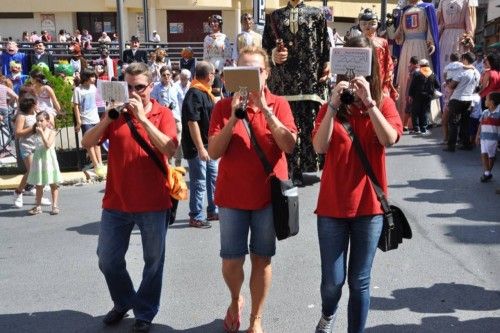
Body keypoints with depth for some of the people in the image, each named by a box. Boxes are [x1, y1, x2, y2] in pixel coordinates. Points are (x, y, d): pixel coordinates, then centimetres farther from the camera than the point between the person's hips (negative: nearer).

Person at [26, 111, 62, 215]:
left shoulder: (51, 132, -7)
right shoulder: (36, 132, 5)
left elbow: (48, 145, -20)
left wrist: (42, 132, -22)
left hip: (49, 159, -4)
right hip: (38, 159, 4)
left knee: (53, 184, 5)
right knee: (38, 185, 10)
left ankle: (55, 205, 12)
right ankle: (38, 206, 18)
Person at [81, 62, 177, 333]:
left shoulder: (162, 114, -1)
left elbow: (170, 149, -17)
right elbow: (87, 143, -2)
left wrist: (143, 118, -21)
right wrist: (107, 118, -16)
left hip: (153, 203, -2)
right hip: (116, 202, 3)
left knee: (153, 261, 9)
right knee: (107, 259, 12)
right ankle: (123, 302, 37)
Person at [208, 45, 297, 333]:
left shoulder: (279, 104, 0)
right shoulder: (224, 106, -1)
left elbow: (289, 145, -14)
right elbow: (214, 152, -9)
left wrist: (265, 109, -21)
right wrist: (234, 117, -19)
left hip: (269, 194, 0)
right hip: (233, 195, 0)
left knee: (262, 259, 9)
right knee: (231, 260, 5)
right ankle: (235, 300, 38)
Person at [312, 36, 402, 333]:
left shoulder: (384, 103, 2)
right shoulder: (331, 106, 4)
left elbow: (390, 140, -17)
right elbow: (319, 147, -12)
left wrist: (369, 102, -22)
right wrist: (334, 104, -18)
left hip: (369, 205, 0)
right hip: (333, 204, 1)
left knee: (360, 281, 7)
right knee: (333, 280, 6)